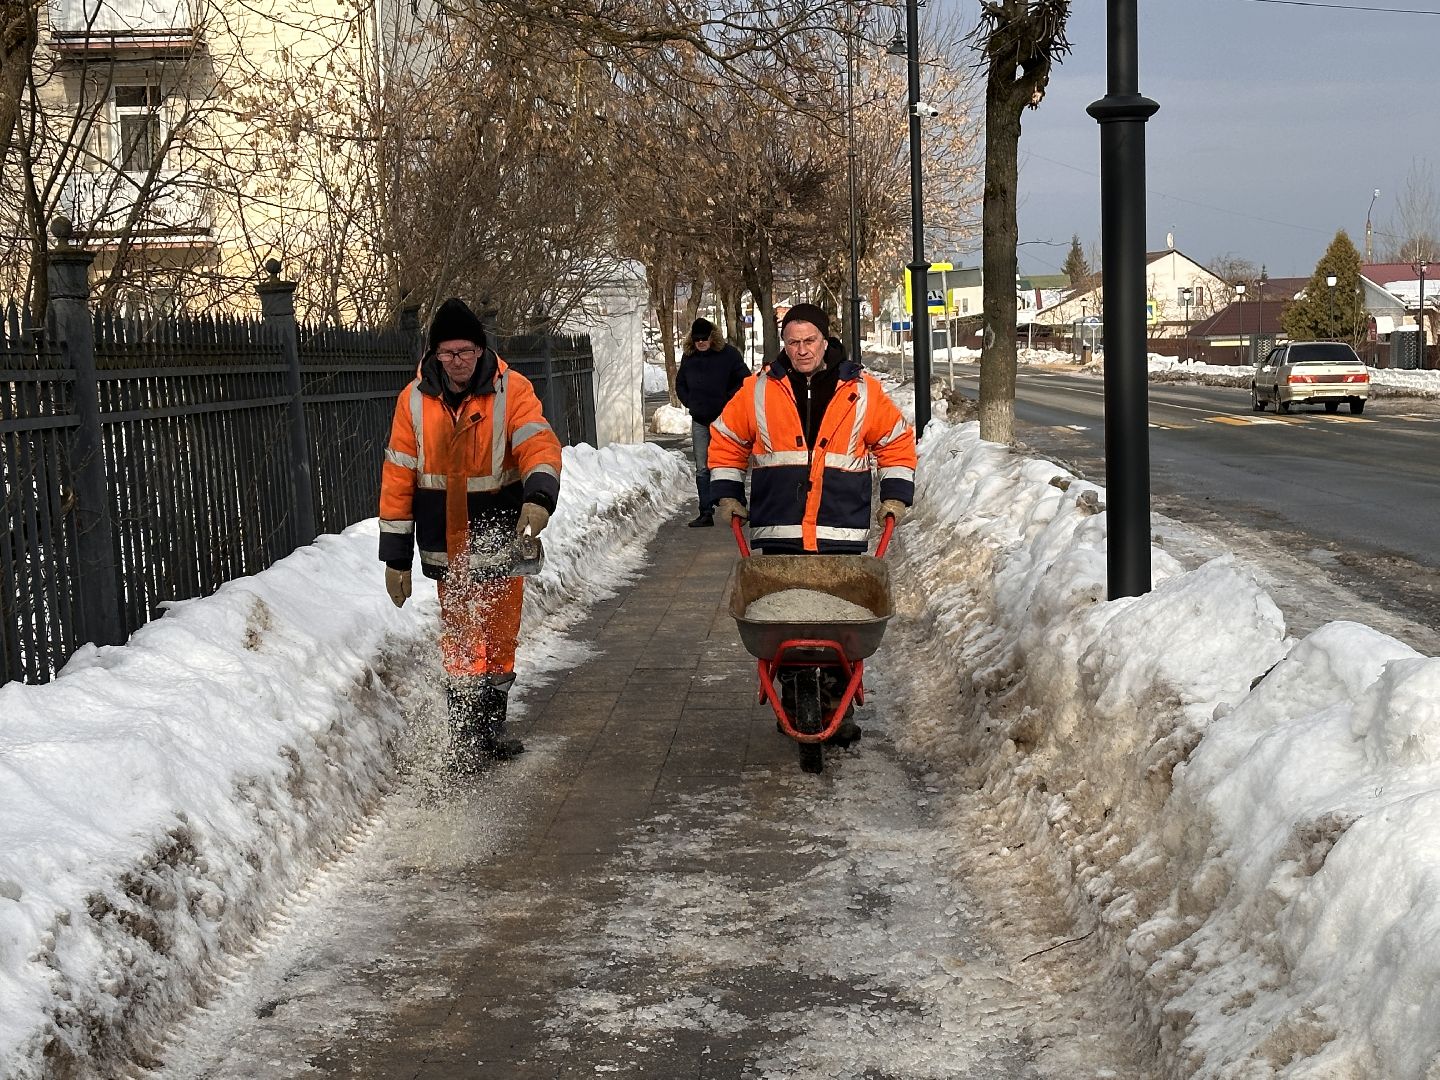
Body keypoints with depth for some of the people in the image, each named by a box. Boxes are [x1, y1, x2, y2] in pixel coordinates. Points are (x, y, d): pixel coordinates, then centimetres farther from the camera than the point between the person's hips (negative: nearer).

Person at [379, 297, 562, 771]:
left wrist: (539, 497, -44)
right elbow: (398, 478, -1)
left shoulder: (511, 390, -8)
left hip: (500, 538, 1)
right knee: (461, 641, -1)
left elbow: (539, 445, -22)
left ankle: (491, 728, 29)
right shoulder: (415, 399, -5)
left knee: (500, 638, 12)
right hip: (447, 548, 0)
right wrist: (396, 556, -2)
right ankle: (465, 741, 8)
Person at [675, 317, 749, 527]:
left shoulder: (729, 354, -7)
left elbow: (745, 380, -5)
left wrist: (728, 401, -10)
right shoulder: (689, 357, 7)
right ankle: (706, 513, 5)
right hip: (699, 421, 4)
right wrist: (690, 403, 8)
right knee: (702, 469, 2)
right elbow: (680, 384, 22)